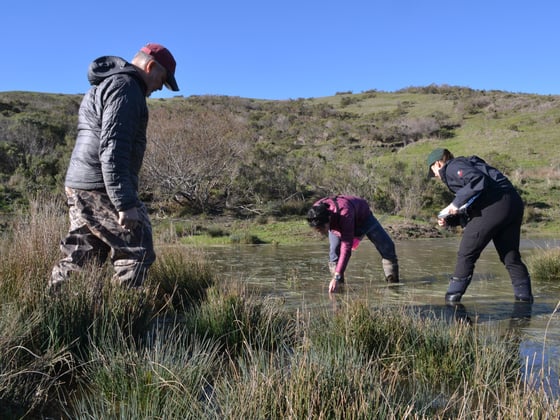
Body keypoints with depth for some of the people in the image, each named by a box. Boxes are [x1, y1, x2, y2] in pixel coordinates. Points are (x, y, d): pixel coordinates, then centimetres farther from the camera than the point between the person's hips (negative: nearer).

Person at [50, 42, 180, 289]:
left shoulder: (102, 86, 23)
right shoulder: (125, 87, -11)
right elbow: (112, 150, -21)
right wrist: (125, 204, -23)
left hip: (79, 186, 10)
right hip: (101, 189, -10)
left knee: (80, 258, 13)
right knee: (137, 252, -5)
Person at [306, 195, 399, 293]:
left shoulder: (344, 213, -52)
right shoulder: (317, 212, -34)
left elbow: (346, 248, -53)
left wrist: (337, 277, -57)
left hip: (363, 216, -3)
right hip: (336, 223, 3)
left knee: (387, 246, -6)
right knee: (334, 250, -22)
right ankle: (338, 284, -11)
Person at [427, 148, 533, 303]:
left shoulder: (453, 167, 2)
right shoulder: (466, 165, 32)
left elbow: (478, 180, -18)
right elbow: (471, 209, 30)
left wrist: (456, 203, -13)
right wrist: (449, 220, 18)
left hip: (495, 205, -10)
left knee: (466, 254, -1)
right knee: (511, 257, 15)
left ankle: (452, 298, 5)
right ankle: (525, 298, 17)